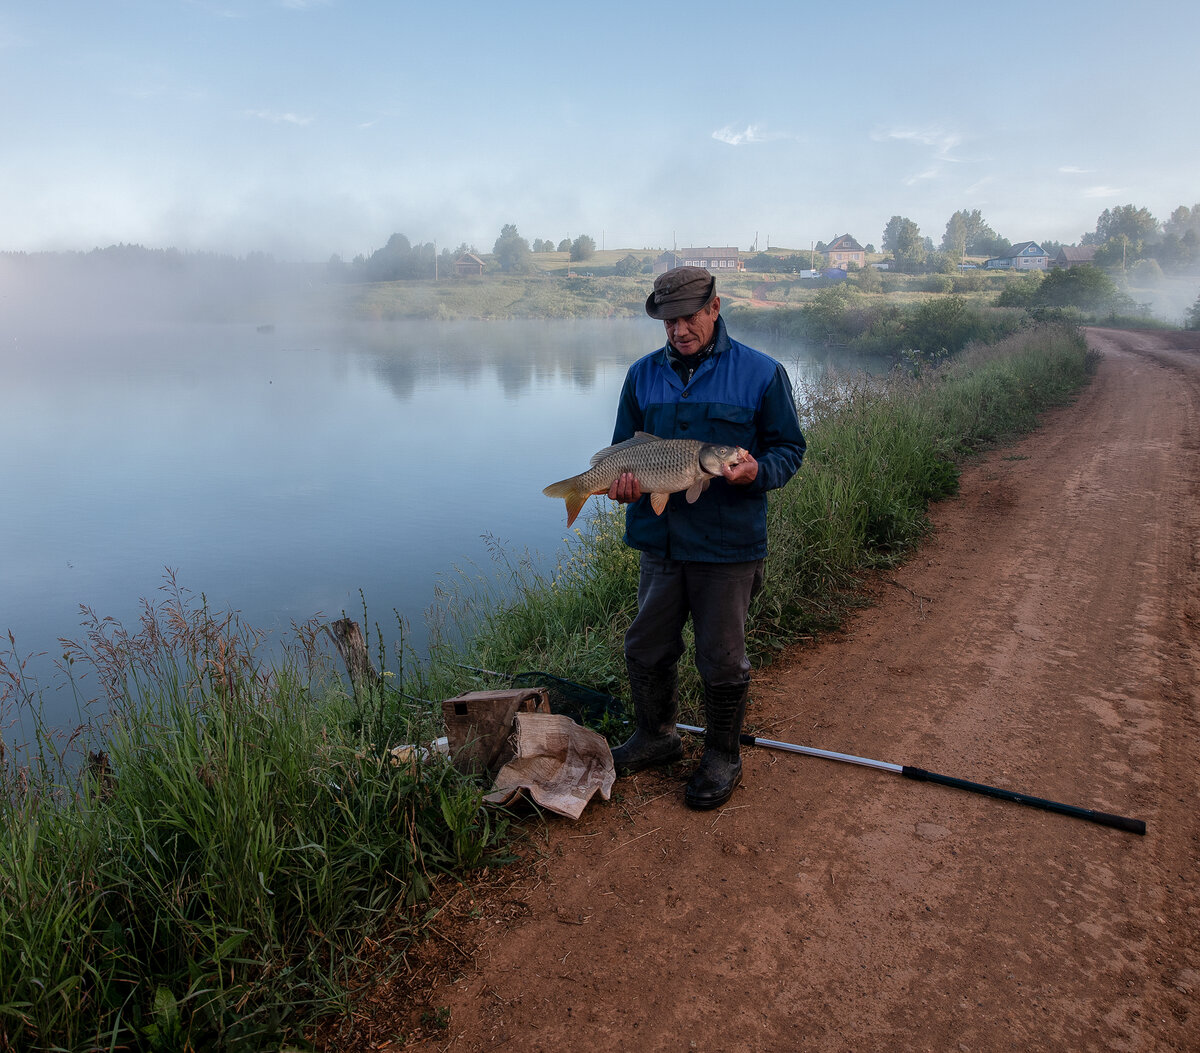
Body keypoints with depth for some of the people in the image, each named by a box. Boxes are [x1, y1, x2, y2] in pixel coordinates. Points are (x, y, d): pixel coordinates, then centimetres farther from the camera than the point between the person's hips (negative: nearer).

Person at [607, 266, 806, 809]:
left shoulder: (761, 373, -4)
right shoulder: (642, 375, 8)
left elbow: (790, 447, 0)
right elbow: (623, 447, 14)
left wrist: (758, 470, -22)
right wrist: (621, 479, -9)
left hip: (729, 545, -4)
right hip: (659, 539, 4)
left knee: (721, 661, 7)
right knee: (646, 650, 15)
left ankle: (722, 757, 28)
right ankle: (655, 736, 38)